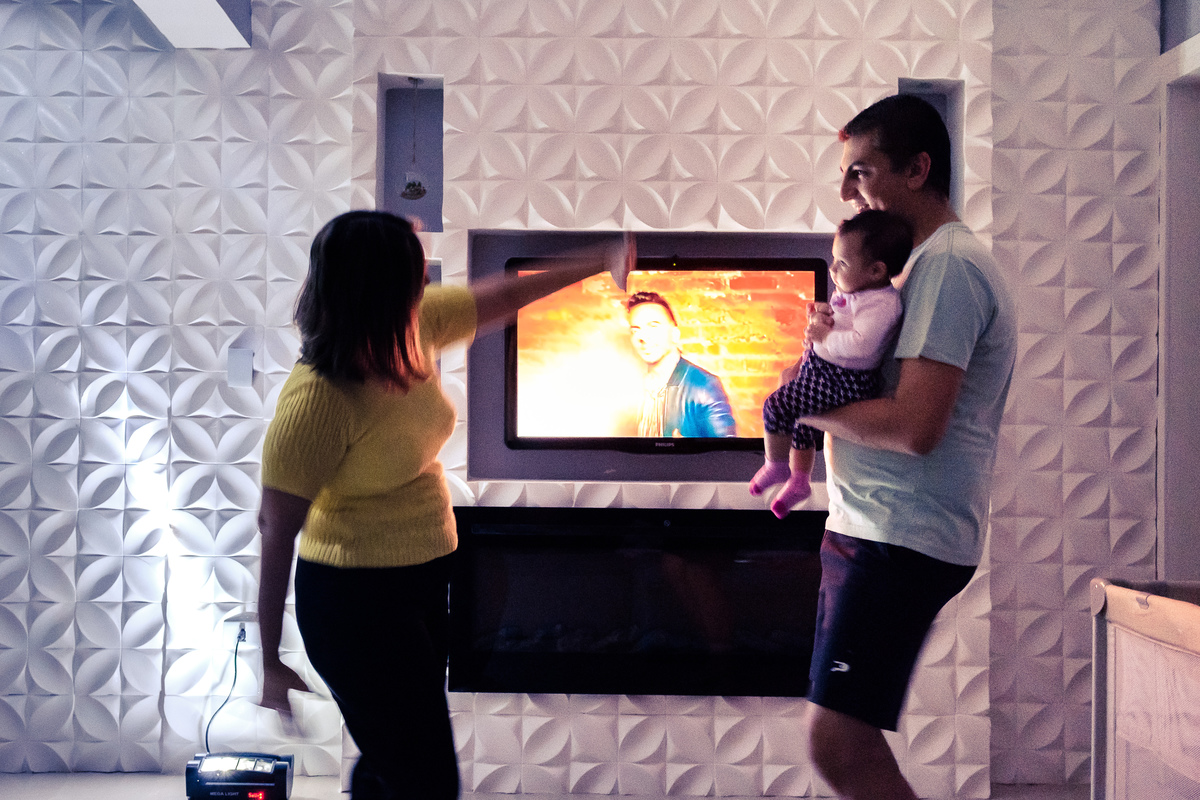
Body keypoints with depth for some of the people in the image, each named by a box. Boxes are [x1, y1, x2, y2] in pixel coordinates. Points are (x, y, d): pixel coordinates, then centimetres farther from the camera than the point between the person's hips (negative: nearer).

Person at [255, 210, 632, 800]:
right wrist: (271, 664, -15)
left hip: (423, 581, 8)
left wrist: (598, 262, 21)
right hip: (357, 600, -8)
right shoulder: (315, 402, -26)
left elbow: (500, 296, 13)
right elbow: (276, 532, -21)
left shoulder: (415, 327, -5)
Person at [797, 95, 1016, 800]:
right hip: (870, 529, 11)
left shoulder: (947, 264, -14)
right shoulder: (932, 260, 20)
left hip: (904, 540, -11)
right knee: (851, 742, 14)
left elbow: (914, 426, -23)